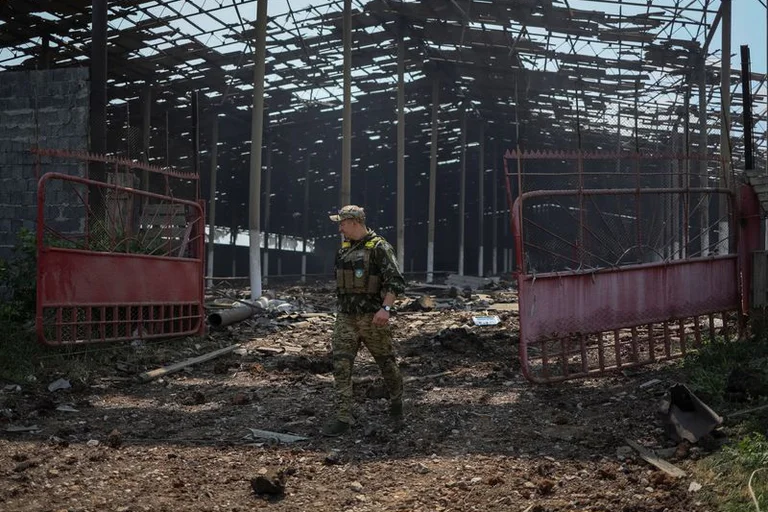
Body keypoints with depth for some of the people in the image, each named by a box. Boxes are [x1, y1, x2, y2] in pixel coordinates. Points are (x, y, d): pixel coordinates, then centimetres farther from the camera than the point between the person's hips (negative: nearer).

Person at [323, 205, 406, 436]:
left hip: (372, 318, -6)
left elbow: (396, 281, -19)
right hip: (346, 318, 6)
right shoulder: (345, 248, 10)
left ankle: (396, 403, 33)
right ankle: (343, 418, -5)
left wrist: (385, 308, -32)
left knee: (386, 363, 9)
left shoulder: (379, 248, -12)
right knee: (341, 366, -5)